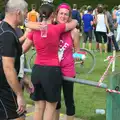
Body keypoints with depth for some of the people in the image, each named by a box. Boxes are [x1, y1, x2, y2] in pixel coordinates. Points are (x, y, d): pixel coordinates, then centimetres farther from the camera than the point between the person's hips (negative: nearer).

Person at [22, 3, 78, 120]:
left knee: (39, 107, 14)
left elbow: (22, 50, 7)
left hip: (37, 70, 4)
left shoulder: (34, 31, 1)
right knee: (50, 107, 9)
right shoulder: (57, 28, -9)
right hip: (52, 71, -4)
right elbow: (75, 22, 8)